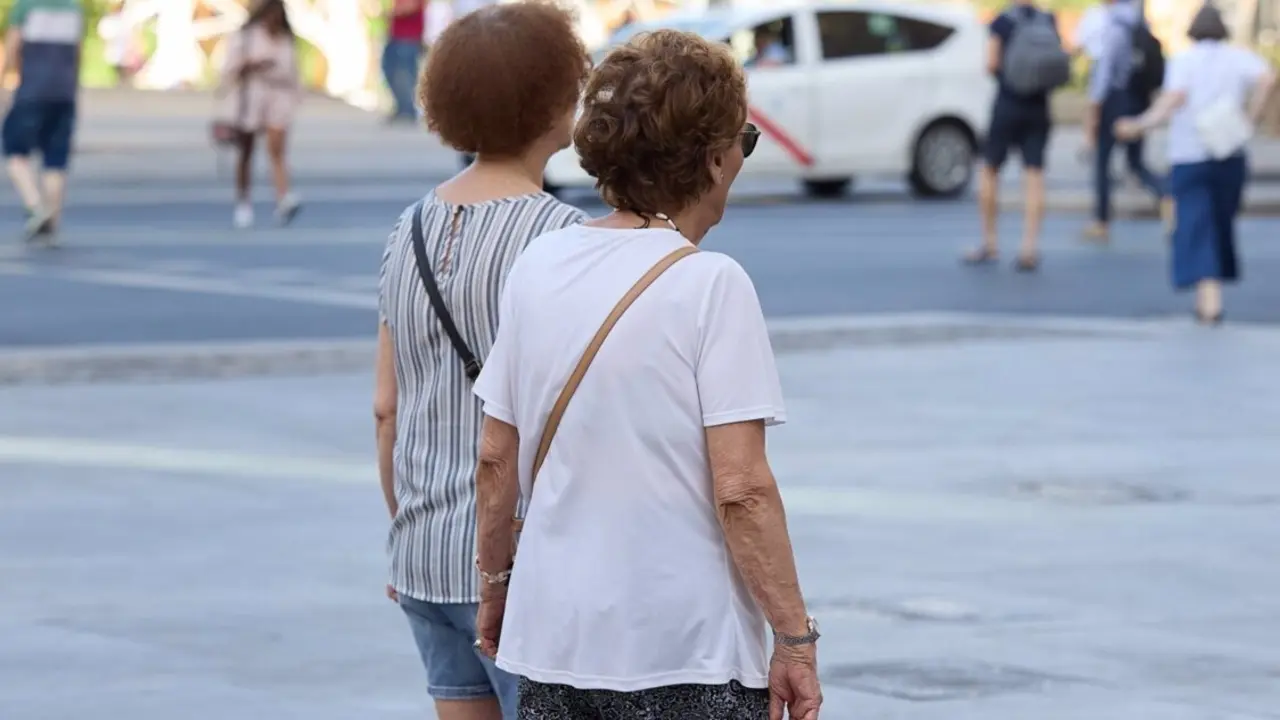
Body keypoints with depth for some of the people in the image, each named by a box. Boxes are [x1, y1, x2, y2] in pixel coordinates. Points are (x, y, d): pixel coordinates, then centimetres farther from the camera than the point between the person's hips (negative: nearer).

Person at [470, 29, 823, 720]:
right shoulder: (710, 285, -12)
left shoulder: (539, 266, 5)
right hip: (688, 658, -6)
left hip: (553, 633, 6)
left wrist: (493, 579, 23)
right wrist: (795, 638, -10)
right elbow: (741, 489, -16)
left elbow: (496, 459, 10)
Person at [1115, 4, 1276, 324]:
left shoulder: (1182, 60, -1)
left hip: (1189, 156, -2)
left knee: (1195, 226, -5)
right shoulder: (1239, 57, 4)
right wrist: (1249, 119, -7)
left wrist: (1140, 124, -11)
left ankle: (1208, 296, -20)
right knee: (1222, 223, 16)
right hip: (1230, 155, 2)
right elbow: (1267, 78, -13)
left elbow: (1174, 97, -16)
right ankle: (1211, 297, 21)